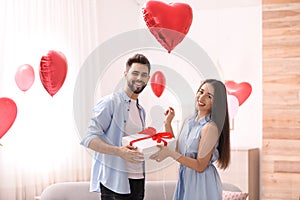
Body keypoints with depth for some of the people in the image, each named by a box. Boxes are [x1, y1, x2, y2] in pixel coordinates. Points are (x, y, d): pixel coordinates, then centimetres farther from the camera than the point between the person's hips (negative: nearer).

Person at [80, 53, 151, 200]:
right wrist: (119, 151, -26)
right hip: (115, 182, -7)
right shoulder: (110, 102, -7)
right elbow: (89, 138, -15)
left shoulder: (141, 110, 18)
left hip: (138, 180, 7)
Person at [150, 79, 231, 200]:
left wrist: (170, 153, -25)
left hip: (202, 182, -7)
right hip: (184, 179, 7)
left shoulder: (211, 127, -20)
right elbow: (177, 151, 6)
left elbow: (200, 166, -20)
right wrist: (167, 123, 2)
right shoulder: (189, 121, 4)